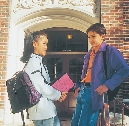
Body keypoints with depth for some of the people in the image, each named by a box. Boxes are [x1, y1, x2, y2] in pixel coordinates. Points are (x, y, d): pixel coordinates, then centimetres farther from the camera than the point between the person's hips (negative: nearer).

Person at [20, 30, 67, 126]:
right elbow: (44, 88, -20)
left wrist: (57, 94, 2)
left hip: (47, 109, 9)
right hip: (43, 110, -9)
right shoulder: (34, 61, -16)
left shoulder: (38, 61, 13)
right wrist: (58, 95, -4)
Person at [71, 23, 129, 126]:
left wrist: (108, 85, -20)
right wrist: (78, 86, 11)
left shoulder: (110, 51, -6)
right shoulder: (89, 54, 17)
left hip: (95, 92, -8)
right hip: (83, 91, 8)